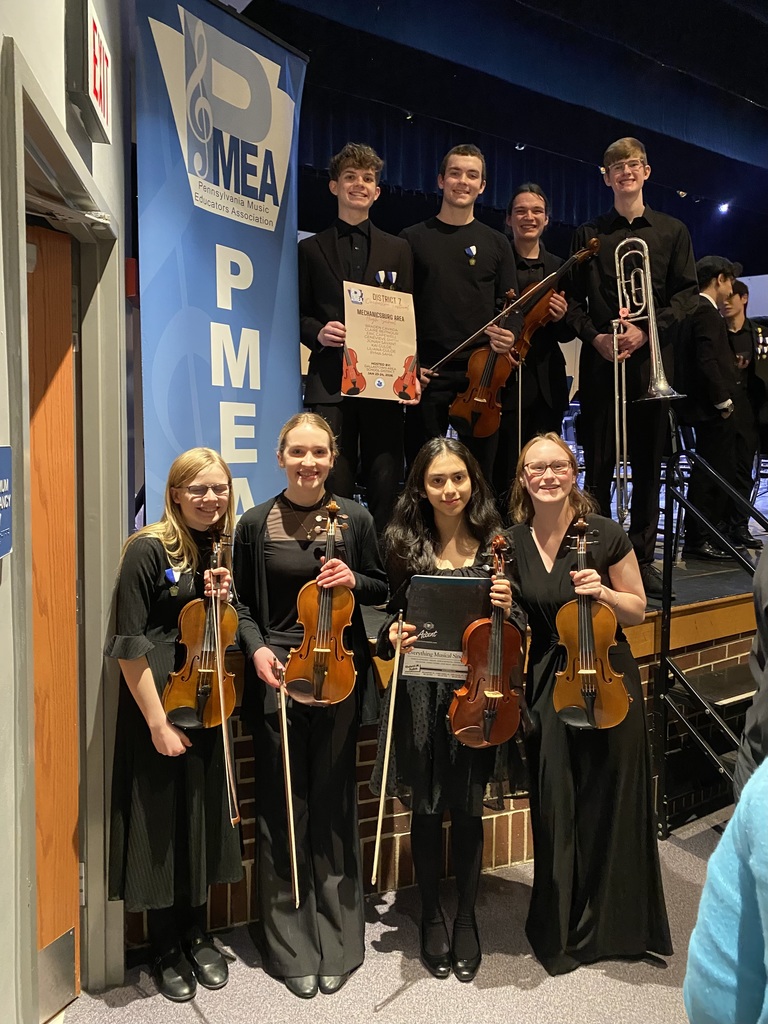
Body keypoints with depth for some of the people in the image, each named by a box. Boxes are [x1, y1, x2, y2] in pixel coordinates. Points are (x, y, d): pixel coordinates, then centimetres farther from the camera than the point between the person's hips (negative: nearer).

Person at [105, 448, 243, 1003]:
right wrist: (158, 724, -16)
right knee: (162, 822, 7)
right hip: (158, 706, -6)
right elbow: (129, 646, -16)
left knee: (205, 817, 16)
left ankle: (197, 935, 35)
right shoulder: (149, 550, -15)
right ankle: (166, 948, 28)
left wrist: (224, 597, -9)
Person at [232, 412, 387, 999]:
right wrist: (256, 648, -9)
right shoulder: (256, 523, 2)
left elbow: (381, 591, 9)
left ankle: (337, 945, 28)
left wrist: (354, 580, -12)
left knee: (334, 806, 9)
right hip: (277, 673, 0)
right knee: (281, 810, 6)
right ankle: (292, 949, 24)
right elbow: (242, 601, 7)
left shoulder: (355, 519, 1)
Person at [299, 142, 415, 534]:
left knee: (386, 484, -1)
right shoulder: (311, 249, 14)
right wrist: (317, 332, -11)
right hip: (330, 380, -1)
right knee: (333, 486, -3)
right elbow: (299, 313, 12)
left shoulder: (397, 250, 17)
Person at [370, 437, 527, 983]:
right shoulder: (404, 545, -3)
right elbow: (386, 619, 3)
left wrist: (508, 609, -17)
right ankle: (432, 917, 34)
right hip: (421, 695, 0)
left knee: (468, 809, 11)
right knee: (427, 808, 12)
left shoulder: (494, 545, -1)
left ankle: (467, 918, 33)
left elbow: (519, 630, 4)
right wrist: (393, 636, -18)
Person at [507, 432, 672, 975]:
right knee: (555, 808, 9)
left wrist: (602, 592, -18)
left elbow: (638, 610, 0)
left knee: (611, 806, 8)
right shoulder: (512, 543, 0)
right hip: (545, 687, 2)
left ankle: (616, 926, 33)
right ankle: (560, 929, 31)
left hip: (607, 681, -1)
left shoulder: (606, 534, -7)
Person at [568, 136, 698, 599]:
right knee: (598, 464, -1)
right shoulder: (589, 234, 12)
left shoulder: (673, 231, 12)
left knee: (649, 464, 3)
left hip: (652, 359, 1)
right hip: (601, 360, 0)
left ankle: (643, 558, 11)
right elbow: (574, 299, 8)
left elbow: (688, 293, 5)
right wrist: (595, 336, -9)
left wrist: (647, 330, -11)